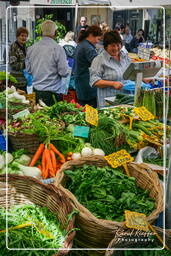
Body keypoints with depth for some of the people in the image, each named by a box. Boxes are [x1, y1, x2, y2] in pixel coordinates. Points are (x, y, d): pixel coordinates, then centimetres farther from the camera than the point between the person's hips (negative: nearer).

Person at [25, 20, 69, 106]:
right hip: (52, 92, -5)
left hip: (35, 92, 5)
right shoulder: (57, 48, -12)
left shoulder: (31, 48, 3)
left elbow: (28, 70, 11)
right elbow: (64, 72, -12)